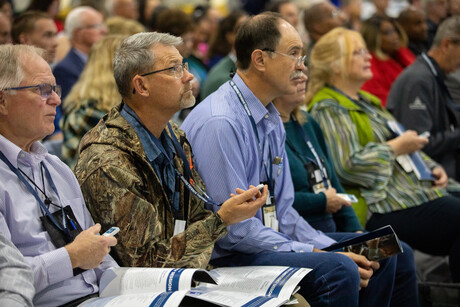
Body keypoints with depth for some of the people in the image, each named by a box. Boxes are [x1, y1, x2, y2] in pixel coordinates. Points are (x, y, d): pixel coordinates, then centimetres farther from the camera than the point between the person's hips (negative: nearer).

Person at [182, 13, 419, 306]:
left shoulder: (272, 119, 11)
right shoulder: (219, 123, -20)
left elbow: (281, 210, 14)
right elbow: (232, 227, -23)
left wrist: (332, 247, -2)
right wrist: (315, 255, -21)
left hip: (269, 239, 10)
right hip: (225, 256, -10)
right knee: (336, 269, -29)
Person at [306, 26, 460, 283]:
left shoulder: (367, 101, 24)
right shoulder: (327, 110, -6)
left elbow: (403, 141, 29)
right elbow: (348, 166, -18)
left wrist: (431, 166, 11)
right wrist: (396, 148, -11)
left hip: (415, 191, 10)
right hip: (385, 210, -10)